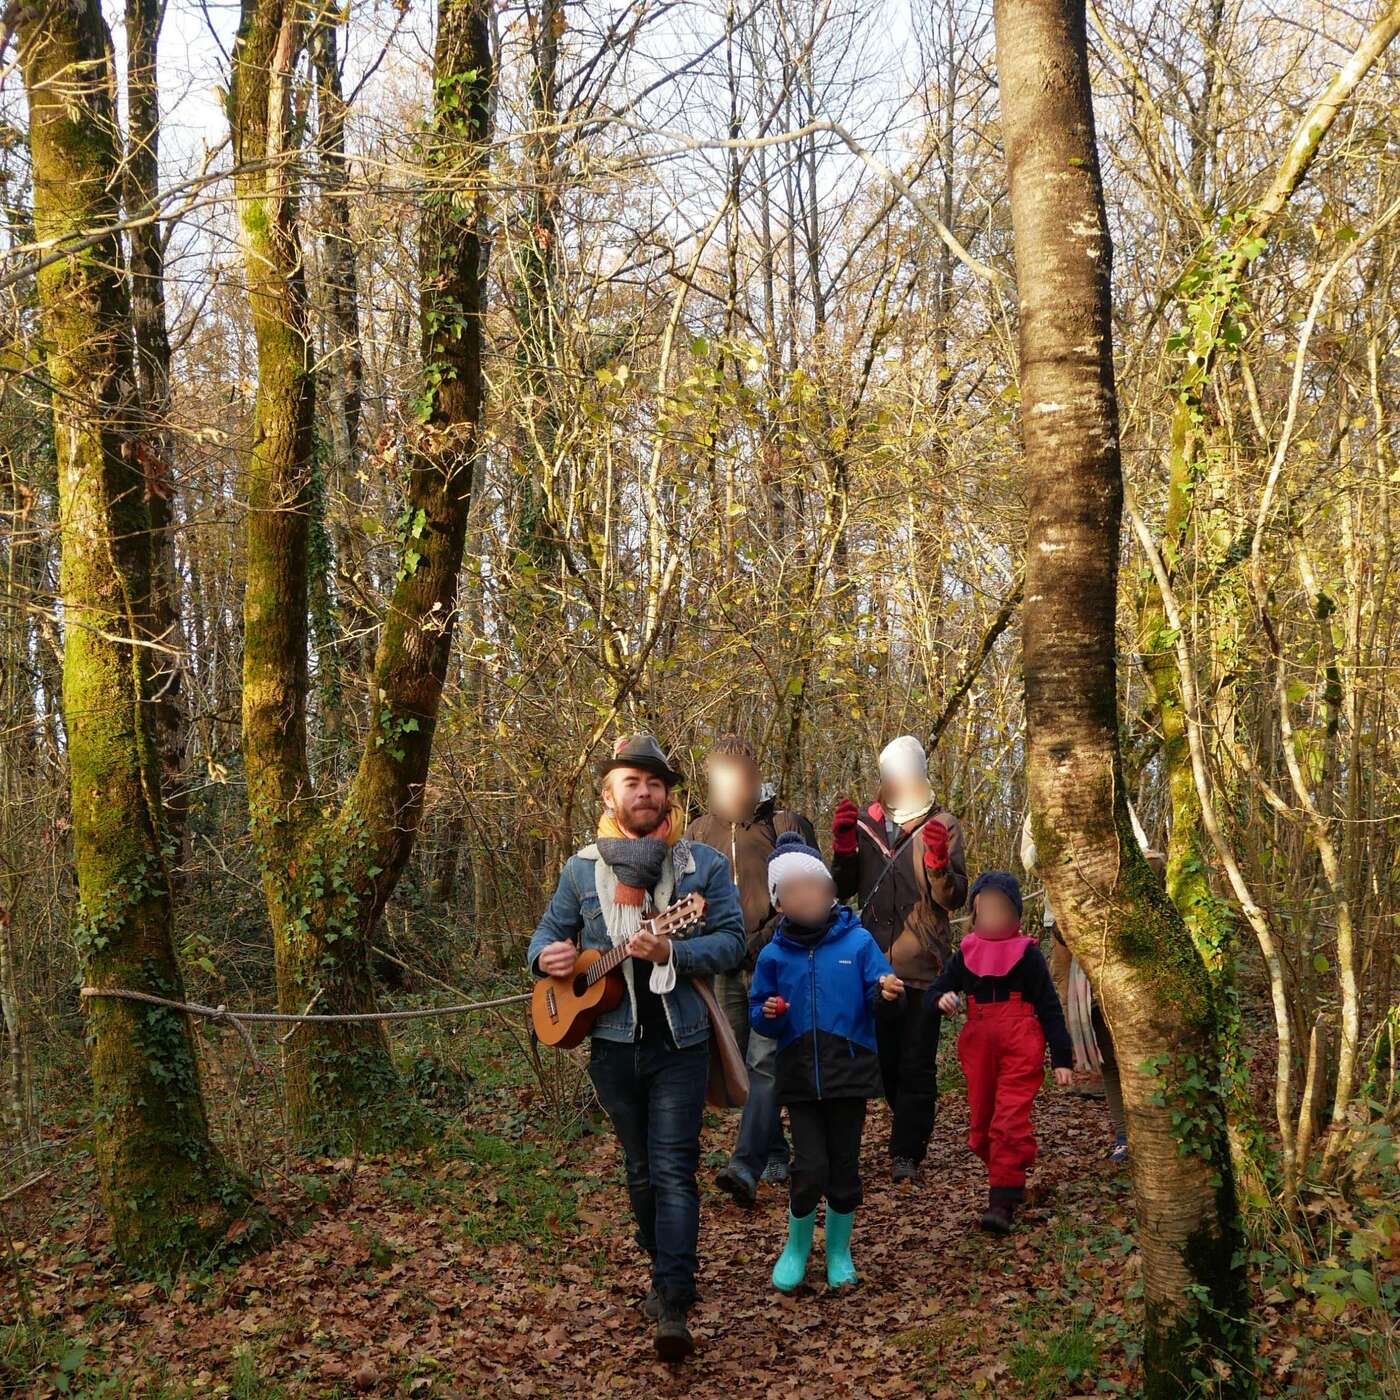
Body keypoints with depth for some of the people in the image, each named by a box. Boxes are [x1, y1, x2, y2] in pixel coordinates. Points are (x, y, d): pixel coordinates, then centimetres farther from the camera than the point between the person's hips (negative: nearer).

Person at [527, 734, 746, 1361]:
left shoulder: (704, 864, -2)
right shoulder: (582, 868, 6)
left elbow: (731, 942, -8)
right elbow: (548, 932, 14)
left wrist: (670, 952, -25)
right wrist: (545, 957, -10)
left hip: (679, 1042, -3)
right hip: (612, 1042, 3)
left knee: (673, 1169, -9)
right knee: (640, 1168, 15)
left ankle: (673, 1308, -11)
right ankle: (667, 1268, 34)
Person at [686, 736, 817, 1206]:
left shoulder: (786, 825, -5)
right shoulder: (700, 832, 9)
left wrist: (758, 944, -15)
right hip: (726, 968, 5)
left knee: (765, 1061, -15)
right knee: (742, 1066, 11)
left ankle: (746, 1167, -22)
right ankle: (776, 1154, 25)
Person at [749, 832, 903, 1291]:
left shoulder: (857, 941, -2)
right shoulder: (773, 954, 2)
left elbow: (879, 987, -7)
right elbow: (759, 1016, 7)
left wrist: (885, 992, -30)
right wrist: (768, 1014, -15)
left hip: (849, 1073, 0)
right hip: (799, 1076, 0)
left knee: (844, 1169, 8)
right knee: (810, 1168, -5)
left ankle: (838, 1250, 29)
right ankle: (797, 1247, 20)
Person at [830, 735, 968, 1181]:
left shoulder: (942, 825, 0)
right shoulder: (864, 822, 9)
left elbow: (954, 899, -7)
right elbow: (842, 889, 10)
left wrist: (938, 860, -26)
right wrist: (843, 846, -6)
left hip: (923, 965, -3)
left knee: (916, 1065, -1)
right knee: (884, 1059, 11)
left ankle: (906, 1153, 4)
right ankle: (912, 1131, 27)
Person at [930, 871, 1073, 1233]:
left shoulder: (1027, 954, 0)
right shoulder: (966, 954, 10)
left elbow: (1049, 1008, 0)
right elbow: (937, 988, 15)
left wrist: (1061, 1058, -4)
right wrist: (941, 999, -11)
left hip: (1020, 1049, -5)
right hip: (979, 1049, 5)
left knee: (1010, 1123, -14)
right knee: (981, 1123, 9)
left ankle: (1002, 1201, -12)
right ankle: (1010, 1181, 30)